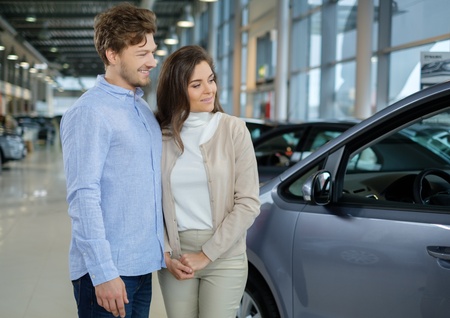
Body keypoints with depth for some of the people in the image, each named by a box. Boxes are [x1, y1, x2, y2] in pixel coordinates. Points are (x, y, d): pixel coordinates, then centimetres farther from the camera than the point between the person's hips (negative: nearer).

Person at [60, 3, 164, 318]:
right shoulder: (90, 112, -12)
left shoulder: (145, 109, 13)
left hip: (143, 265, 8)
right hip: (108, 271, -8)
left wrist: (167, 247, 14)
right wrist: (103, 272, -22)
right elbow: (83, 195, -18)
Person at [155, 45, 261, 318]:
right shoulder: (160, 135, 0)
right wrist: (165, 254, -6)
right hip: (176, 254, 2)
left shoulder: (233, 129, -6)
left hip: (225, 257, -2)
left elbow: (248, 203, -8)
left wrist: (207, 254, -10)